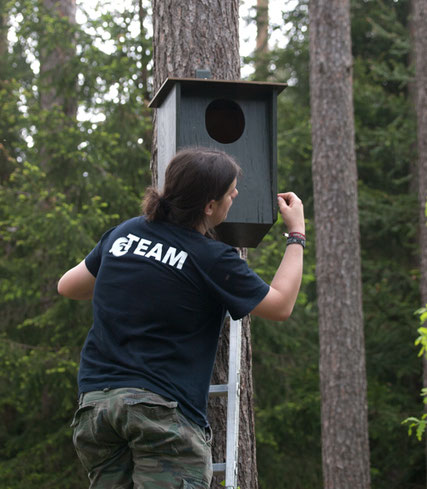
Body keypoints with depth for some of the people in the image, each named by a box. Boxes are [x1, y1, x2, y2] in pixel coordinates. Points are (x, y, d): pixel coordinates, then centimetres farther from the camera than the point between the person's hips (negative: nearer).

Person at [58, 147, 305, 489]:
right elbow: (281, 306, 5)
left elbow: (68, 286, 22)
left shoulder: (124, 233, 9)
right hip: (164, 407, -6)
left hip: (94, 401, 6)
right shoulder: (213, 260, -7)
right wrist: (297, 234, 14)